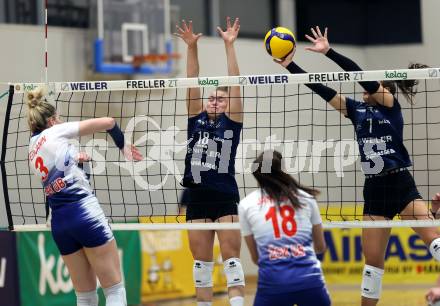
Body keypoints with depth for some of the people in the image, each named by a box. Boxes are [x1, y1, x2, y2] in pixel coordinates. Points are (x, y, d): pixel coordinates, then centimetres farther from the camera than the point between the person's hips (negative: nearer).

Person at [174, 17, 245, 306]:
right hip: (197, 197, 4)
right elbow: (193, 84, 6)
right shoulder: (197, 120, 12)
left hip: (225, 197, -4)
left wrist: (230, 45, -8)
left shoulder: (231, 122, 4)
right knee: (201, 260, 6)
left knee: (231, 257, -7)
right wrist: (192, 47, -2)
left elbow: (234, 84, -3)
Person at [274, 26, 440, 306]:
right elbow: (322, 89, 8)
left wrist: (328, 51, -17)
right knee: (373, 259, 7)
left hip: (401, 185, -5)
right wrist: (290, 65, 4)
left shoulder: (390, 105, -1)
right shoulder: (357, 109, 12)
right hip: (374, 190, 5)